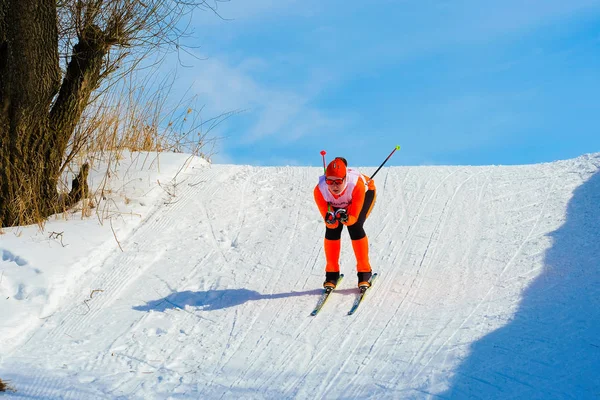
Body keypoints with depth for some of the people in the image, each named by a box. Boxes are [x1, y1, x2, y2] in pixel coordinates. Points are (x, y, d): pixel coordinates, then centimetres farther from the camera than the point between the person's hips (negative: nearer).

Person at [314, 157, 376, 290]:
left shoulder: (356, 185, -43)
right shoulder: (320, 190, -36)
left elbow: (354, 218, -35)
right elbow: (328, 223, -30)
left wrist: (346, 219, -56)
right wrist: (330, 220, -52)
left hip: (365, 193, -2)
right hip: (336, 203, 2)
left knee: (354, 226, -23)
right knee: (332, 229, -17)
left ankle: (364, 272, -9)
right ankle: (332, 273, -1)